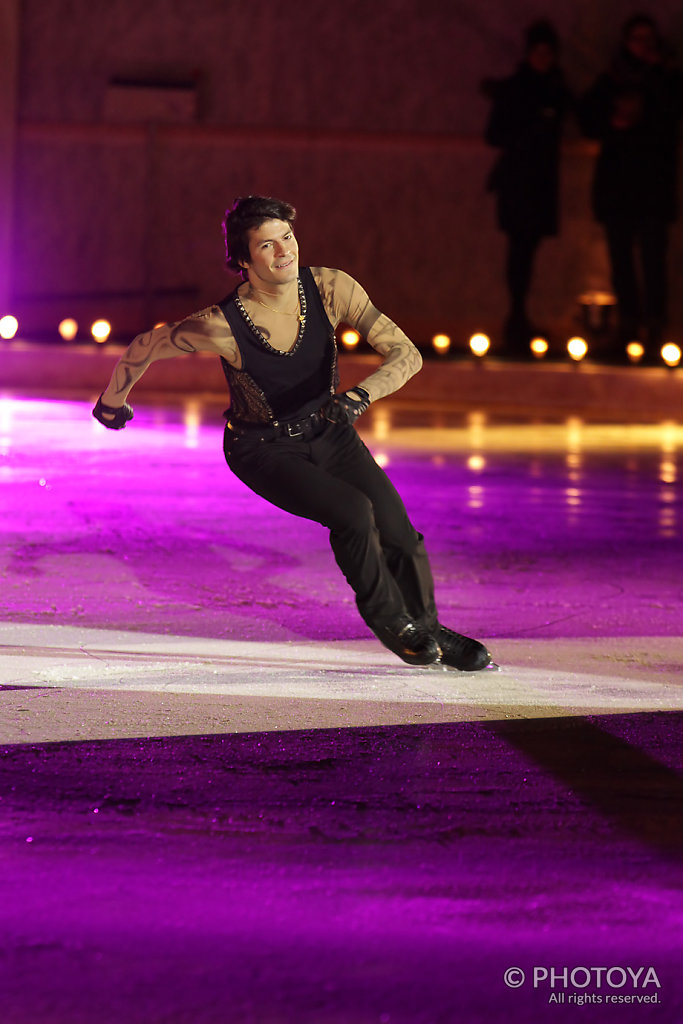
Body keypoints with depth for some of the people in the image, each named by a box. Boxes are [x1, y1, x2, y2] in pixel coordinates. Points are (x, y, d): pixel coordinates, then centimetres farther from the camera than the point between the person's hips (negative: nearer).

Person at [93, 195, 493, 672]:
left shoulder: (330, 288, -22)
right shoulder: (222, 326, -30)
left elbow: (407, 354, -20)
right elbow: (143, 348, -13)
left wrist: (360, 395, -39)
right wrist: (113, 402, 5)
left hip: (328, 431, 4)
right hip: (264, 450, -4)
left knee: (399, 534, -7)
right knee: (354, 513, -26)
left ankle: (429, 630, 23)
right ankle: (386, 617, 1)